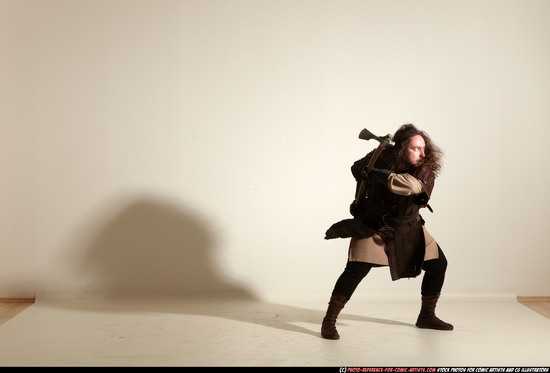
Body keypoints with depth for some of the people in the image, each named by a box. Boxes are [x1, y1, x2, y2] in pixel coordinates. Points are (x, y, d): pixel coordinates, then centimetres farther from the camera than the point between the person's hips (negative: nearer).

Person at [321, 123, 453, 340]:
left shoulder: (426, 168, -20)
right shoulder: (383, 157, -18)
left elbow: (411, 186, -43)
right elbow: (358, 169, 5)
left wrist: (375, 173, -36)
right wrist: (362, 195, -1)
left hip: (408, 227, 3)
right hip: (373, 225, -3)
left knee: (438, 264, 3)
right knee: (357, 269, -19)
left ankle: (426, 316, 23)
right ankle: (329, 322, -9)